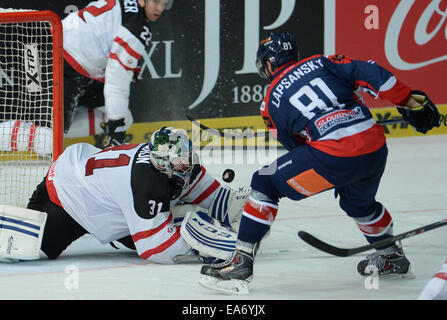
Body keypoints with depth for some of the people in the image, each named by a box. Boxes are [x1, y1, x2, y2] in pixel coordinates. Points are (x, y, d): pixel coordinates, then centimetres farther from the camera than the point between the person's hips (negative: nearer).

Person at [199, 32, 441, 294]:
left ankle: (242, 261, 1)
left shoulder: (272, 102, 14)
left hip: (334, 154, -5)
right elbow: (369, 74, 7)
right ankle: (392, 257, 53)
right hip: (376, 146, 5)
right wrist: (410, 101, 11)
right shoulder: (321, 63, 20)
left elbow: (295, 145, 19)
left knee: (266, 184, 8)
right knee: (358, 202, 36)